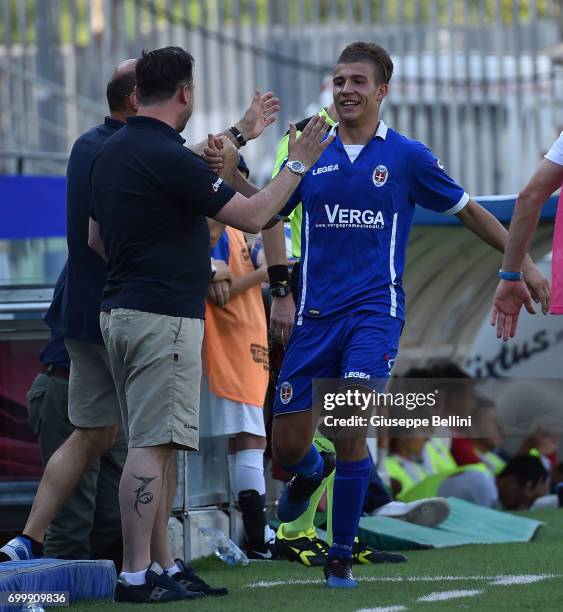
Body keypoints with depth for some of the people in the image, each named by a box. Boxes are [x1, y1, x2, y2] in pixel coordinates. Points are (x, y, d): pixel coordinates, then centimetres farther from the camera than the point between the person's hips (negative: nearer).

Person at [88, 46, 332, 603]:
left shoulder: (112, 152, 13)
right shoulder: (168, 157, -16)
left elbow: (96, 238, 22)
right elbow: (252, 215, -14)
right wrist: (297, 165, -3)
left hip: (119, 310, 10)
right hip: (164, 317, -10)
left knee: (151, 446, 13)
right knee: (152, 447, -10)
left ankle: (161, 566, 16)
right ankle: (136, 575, -12)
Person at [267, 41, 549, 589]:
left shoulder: (407, 156, 3)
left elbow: (467, 211, 13)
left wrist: (522, 261, 14)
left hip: (374, 312, -3)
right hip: (313, 316, 3)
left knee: (349, 431, -18)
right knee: (288, 445, 1)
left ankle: (341, 557, -3)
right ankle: (311, 473, 40)